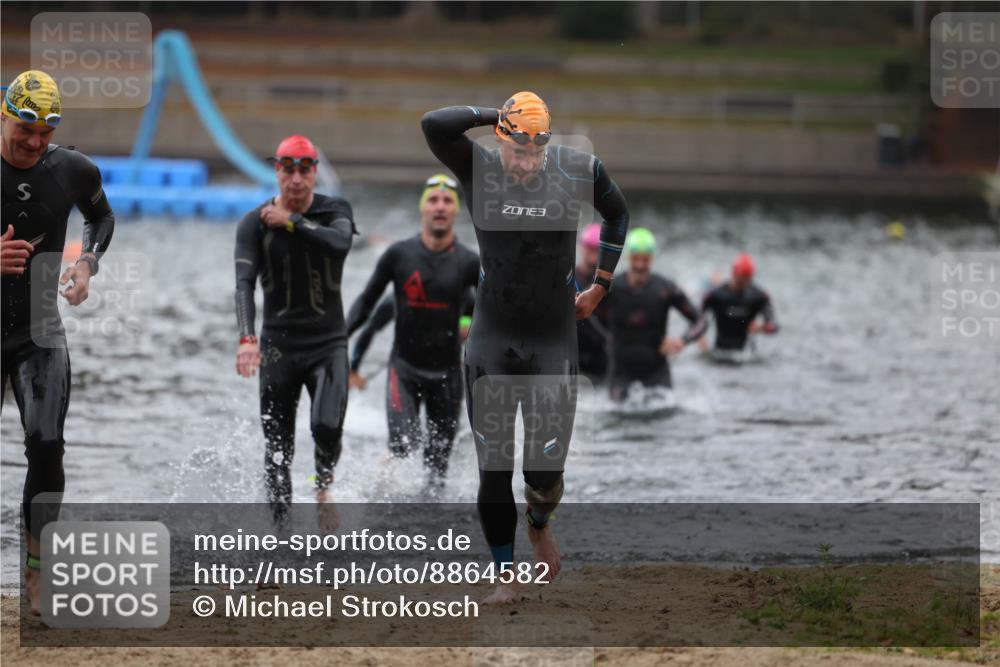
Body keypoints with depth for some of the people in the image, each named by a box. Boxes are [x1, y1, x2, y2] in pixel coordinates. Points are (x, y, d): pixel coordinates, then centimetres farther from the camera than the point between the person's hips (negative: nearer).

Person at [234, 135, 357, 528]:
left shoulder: (335, 211, -1)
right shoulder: (255, 223, -3)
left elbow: (339, 242, -25)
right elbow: (244, 282, -16)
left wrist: (292, 222, -21)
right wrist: (247, 338, -30)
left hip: (328, 343, -1)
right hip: (279, 344, 1)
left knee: (327, 425, -22)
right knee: (278, 446, 1)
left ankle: (324, 485, 7)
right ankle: (279, 525, 12)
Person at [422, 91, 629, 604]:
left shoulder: (577, 171, -5)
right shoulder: (478, 169, -8)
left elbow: (616, 212, 16)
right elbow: (434, 124, -27)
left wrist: (600, 286, 15)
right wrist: (492, 115, -15)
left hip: (554, 342, 0)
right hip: (492, 340, 0)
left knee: (546, 474, -4)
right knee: (493, 470, 1)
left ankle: (539, 524, 31)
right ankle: (505, 577, 16)